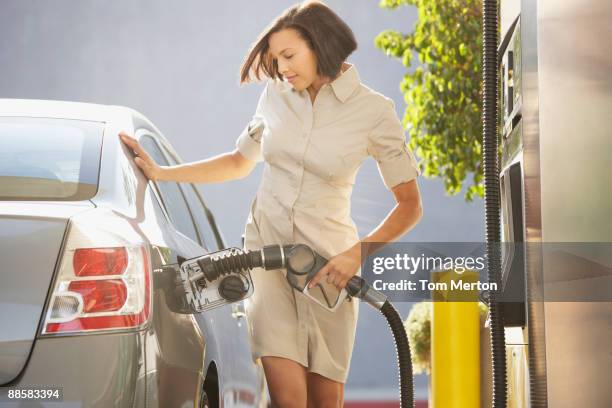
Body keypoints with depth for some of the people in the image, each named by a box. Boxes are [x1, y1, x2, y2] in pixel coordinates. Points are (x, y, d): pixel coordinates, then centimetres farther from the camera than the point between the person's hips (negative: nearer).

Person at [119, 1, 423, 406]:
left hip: (327, 264, -2)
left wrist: (357, 253, -14)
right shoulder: (277, 95, 5)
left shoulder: (372, 111, -5)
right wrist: (159, 173, 15)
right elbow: (239, 163, 21)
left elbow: (410, 205, -2)